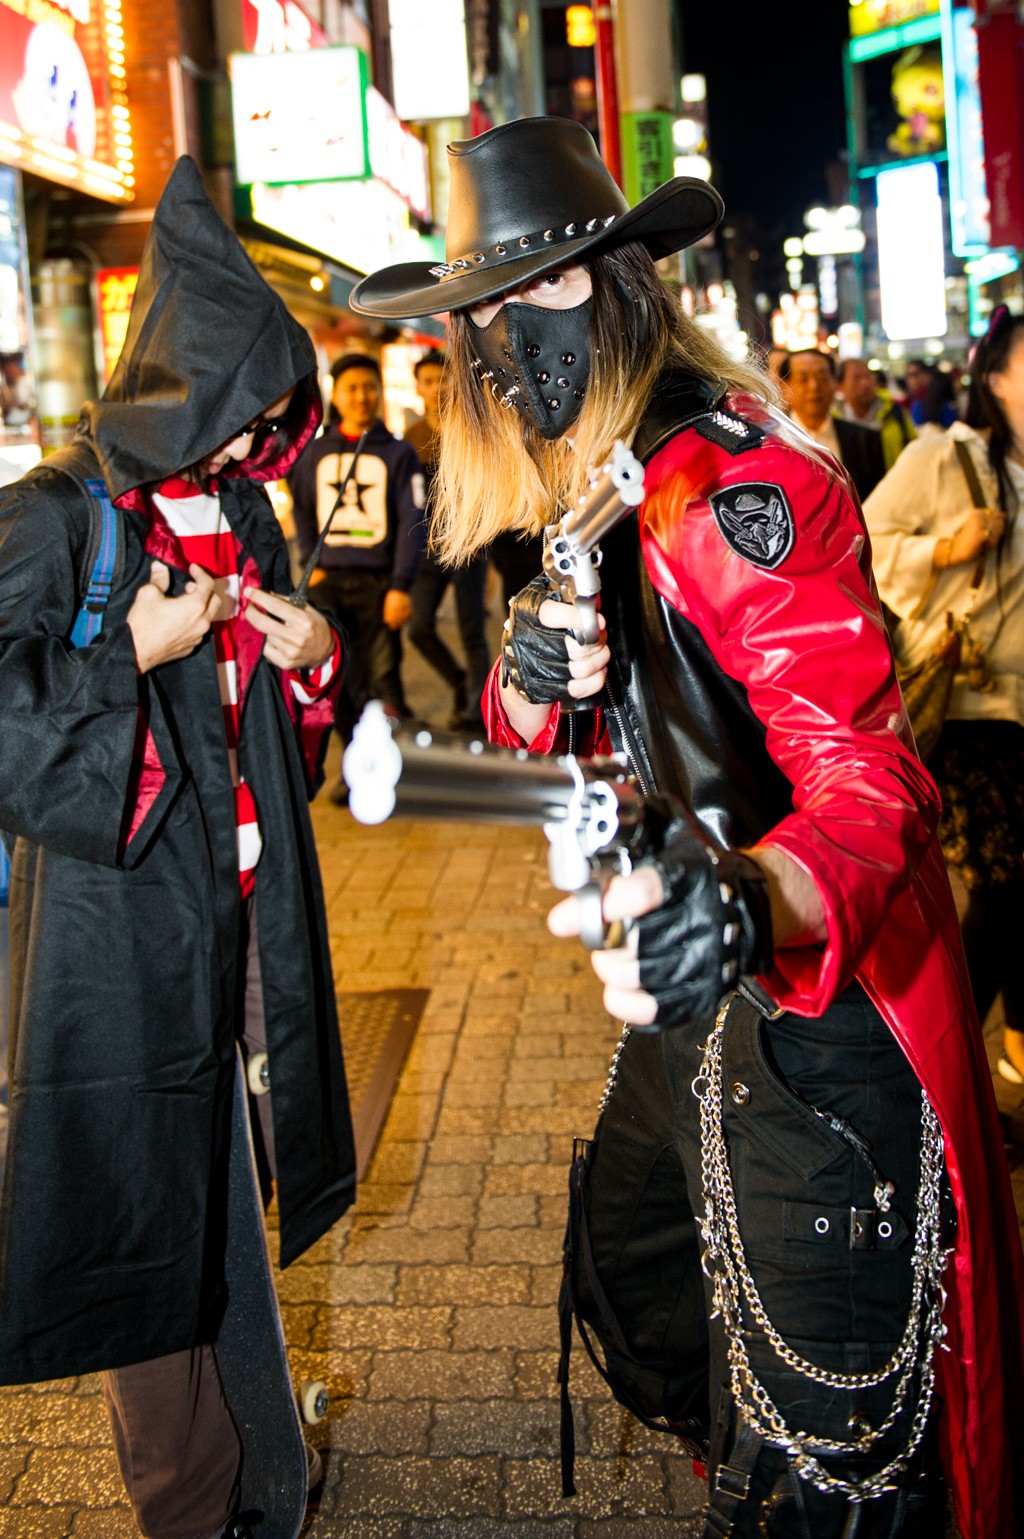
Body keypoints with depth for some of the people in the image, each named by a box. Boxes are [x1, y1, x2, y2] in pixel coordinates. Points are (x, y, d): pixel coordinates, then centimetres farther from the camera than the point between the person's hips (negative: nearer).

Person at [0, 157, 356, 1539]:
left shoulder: (242, 508, 11)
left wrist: (314, 656, 1)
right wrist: (136, 655, -17)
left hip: (244, 894, 7)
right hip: (126, 918, -6)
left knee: (230, 1173, 16)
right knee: (145, 1183, 2)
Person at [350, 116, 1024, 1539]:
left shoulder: (741, 487, -23)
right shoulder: (575, 491, 6)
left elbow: (866, 777, -33)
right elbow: (539, 746, 10)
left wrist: (762, 904, -56)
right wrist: (530, 685, -15)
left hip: (823, 1006, -9)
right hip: (703, 990, 10)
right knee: (641, 1258, 30)